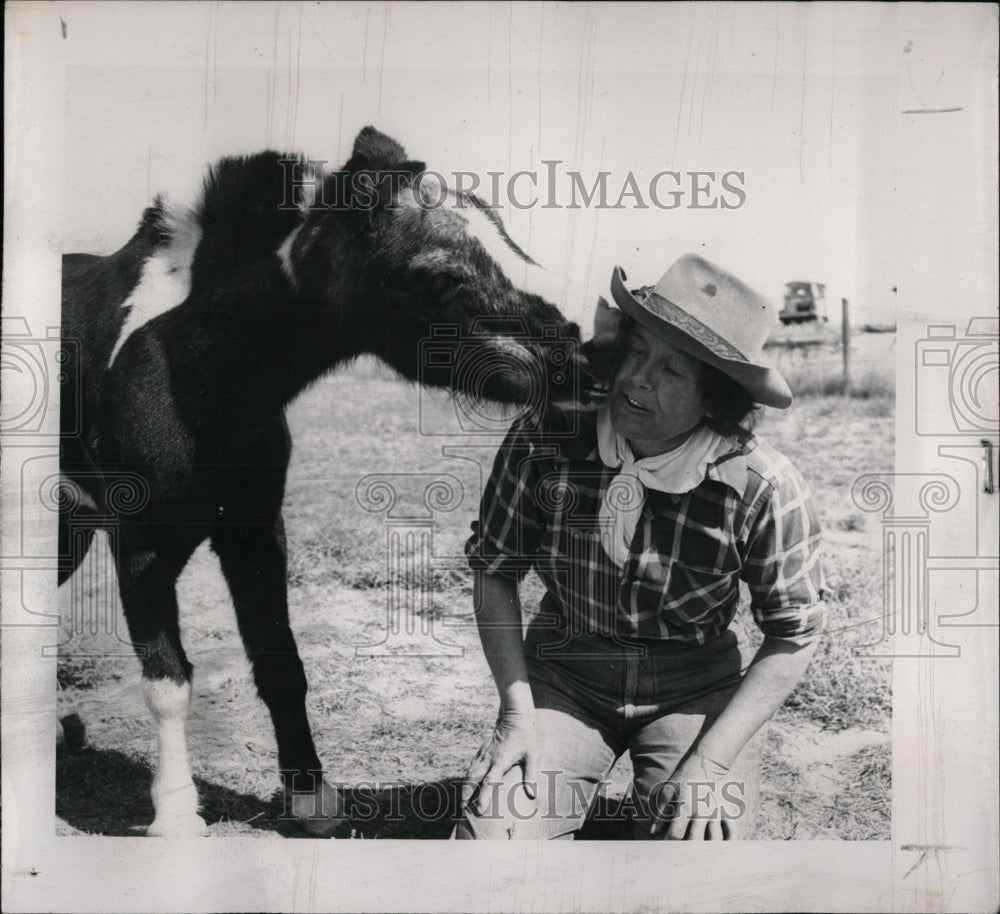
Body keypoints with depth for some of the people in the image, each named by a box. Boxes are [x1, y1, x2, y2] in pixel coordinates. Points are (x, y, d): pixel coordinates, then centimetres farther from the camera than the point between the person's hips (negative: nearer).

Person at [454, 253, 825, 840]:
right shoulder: (543, 442, -14)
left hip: (699, 687, -1)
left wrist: (710, 761, -16)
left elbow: (793, 637, -8)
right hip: (565, 675, 1)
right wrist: (518, 709, -10)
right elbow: (495, 571, -1)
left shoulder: (764, 488, -19)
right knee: (493, 833, -18)